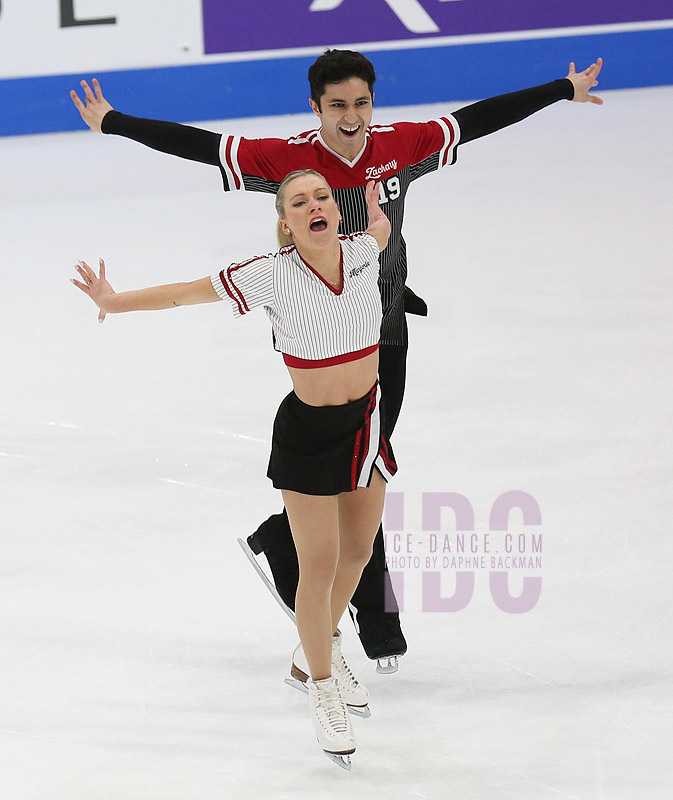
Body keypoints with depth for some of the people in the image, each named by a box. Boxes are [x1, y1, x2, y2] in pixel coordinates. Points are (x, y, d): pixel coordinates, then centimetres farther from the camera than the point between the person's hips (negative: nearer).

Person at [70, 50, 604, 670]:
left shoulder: (402, 147, -5)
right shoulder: (287, 159, -13)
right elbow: (195, 145, -12)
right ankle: (377, 619, 13)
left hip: (386, 339, 4)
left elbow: (480, 119, 1)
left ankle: (279, 544, 35)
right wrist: (114, 124, -13)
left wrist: (564, 91, 7)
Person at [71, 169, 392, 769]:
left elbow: (380, 229, 20)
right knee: (319, 567, -3)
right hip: (308, 432, -5)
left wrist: (376, 208, 0)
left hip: (367, 423, 5)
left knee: (358, 551, 18)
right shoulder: (272, 275, -20)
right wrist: (117, 301, -30)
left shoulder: (363, 251, -7)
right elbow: (187, 292, -19)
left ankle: (322, 647, 44)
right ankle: (322, 688, 16)